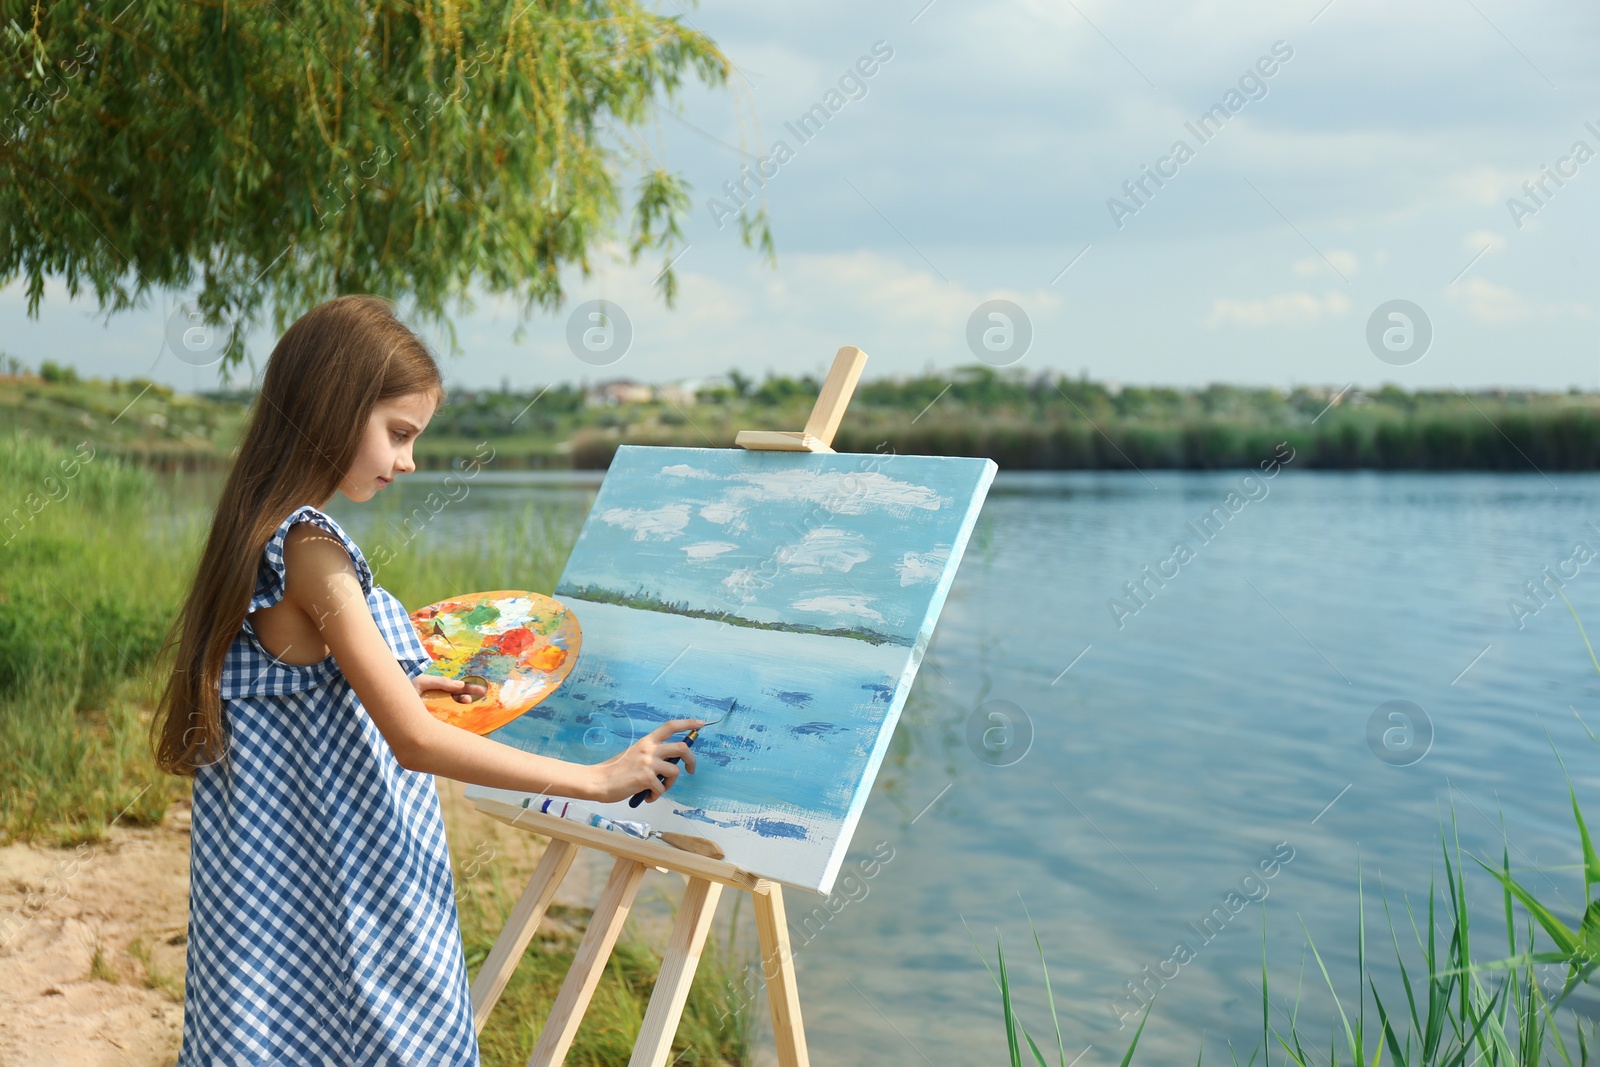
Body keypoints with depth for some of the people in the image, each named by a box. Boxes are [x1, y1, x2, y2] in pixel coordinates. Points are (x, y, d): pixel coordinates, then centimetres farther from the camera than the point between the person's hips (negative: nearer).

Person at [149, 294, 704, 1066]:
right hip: (333, 882, -9)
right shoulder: (310, 550, -21)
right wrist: (598, 779, -20)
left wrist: (398, 690, 15)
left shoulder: (259, 537, 7)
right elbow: (413, 742, -24)